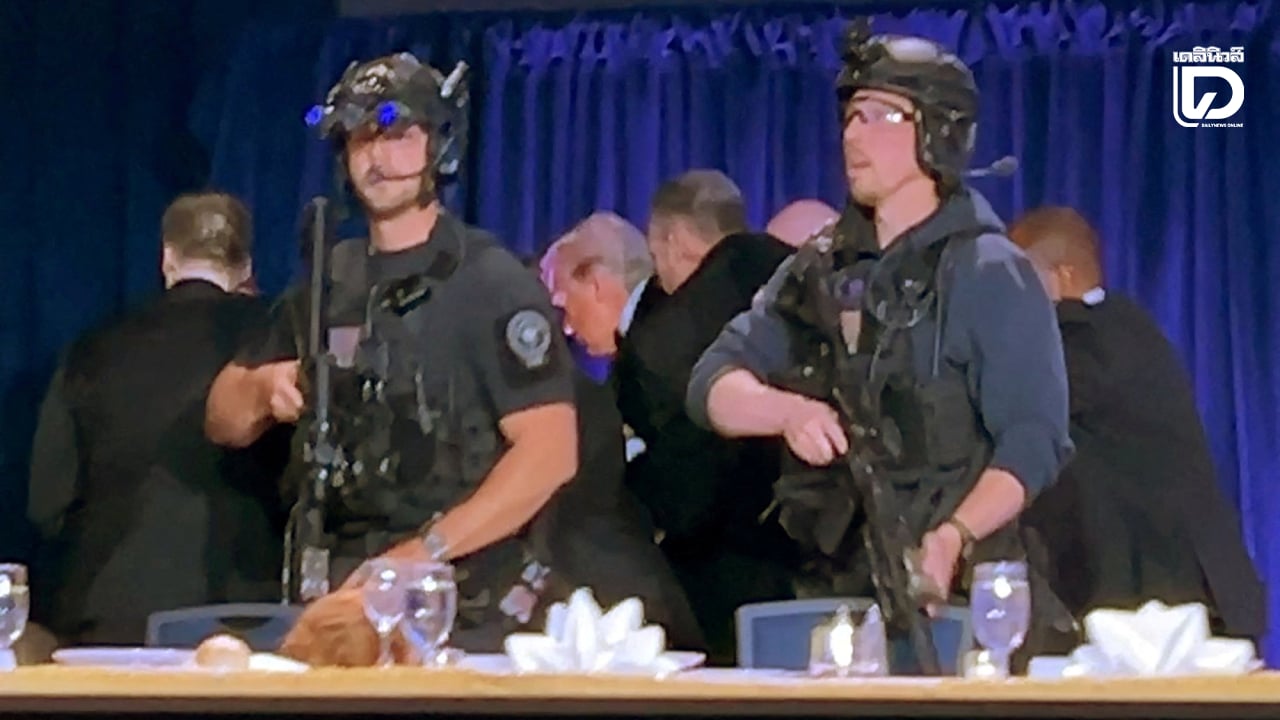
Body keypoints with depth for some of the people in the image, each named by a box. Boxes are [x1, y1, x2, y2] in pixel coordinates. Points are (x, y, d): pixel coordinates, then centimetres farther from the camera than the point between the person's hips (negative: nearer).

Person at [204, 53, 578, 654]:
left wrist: (420, 553, -21)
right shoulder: (328, 282, 12)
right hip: (337, 595, 5)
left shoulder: (492, 283, -6)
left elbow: (550, 452, -16)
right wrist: (262, 387, -4)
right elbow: (225, 423, 20)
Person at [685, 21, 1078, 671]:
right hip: (836, 592, 5)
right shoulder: (819, 272, 13)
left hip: (956, 596, -5)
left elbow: (1033, 441, -13)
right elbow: (713, 384, 6)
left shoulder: (988, 273, -5)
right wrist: (789, 411, -15)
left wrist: (952, 540, -28)